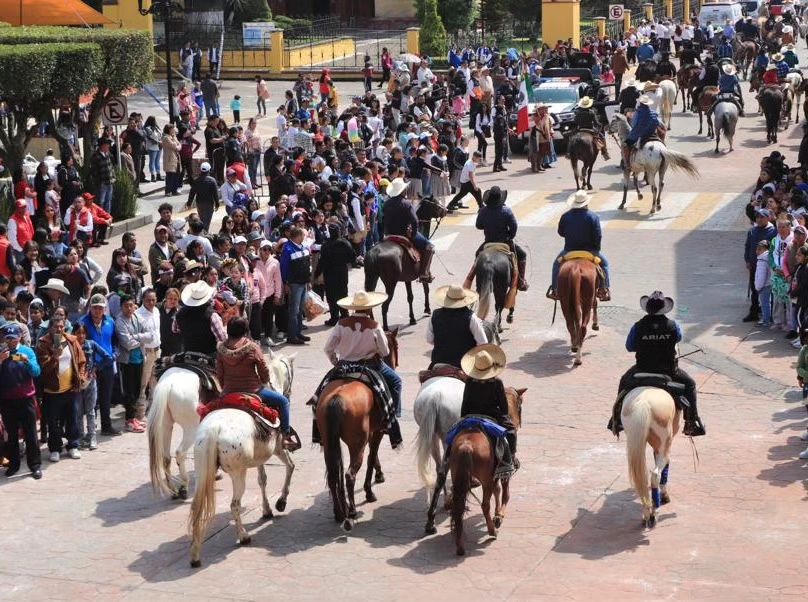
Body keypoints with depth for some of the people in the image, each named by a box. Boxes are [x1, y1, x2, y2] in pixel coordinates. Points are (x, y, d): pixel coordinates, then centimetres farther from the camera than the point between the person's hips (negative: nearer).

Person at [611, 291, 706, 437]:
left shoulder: (638, 327, -12)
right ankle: (692, 423, 21)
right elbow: (679, 337, 11)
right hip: (668, 372, -1)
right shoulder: (673, 326, -11)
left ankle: (616, 421, 34)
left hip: (642, 371, 1)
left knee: (624, 382, 31)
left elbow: (629, 347, 1)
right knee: (689, 384, 25)